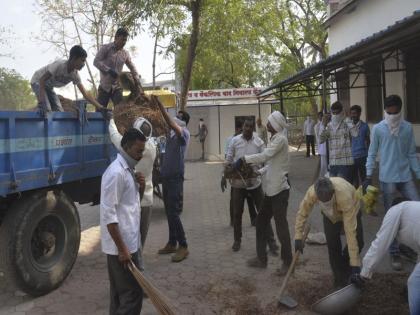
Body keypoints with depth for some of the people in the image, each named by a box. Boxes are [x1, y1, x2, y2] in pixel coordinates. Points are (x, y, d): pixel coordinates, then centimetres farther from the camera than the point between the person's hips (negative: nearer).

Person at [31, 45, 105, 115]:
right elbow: (42, 79, -32)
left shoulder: (75, 74, -15)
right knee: (46, 109, -24)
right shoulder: (59, 65, -35)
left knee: (59, 111, -4)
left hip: (48, 86, 7)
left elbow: (85, 94, -16)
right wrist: (42, 100, -42)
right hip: (37, 81, -7)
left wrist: (100, 107, -25)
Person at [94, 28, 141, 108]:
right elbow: (96, 61, -14)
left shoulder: (125, 53, 5)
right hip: (104, 86, -2)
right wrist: (109, 70, -26)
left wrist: (137, 83, -1)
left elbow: (132, 68, 12)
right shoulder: (105, 48, -5)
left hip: (117, 87, 2)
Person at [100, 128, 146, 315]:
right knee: (132, 293, -3)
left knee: (120, 292, 17)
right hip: (121, 244, -10)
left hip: (128, 241, 10)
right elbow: (108, 214, -23)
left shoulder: (128, 170, 11)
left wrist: (140, 187, 1)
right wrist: (122, 248, -22)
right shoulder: (116, 172, -19)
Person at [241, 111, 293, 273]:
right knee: (261, 222, 13)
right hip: (270, 189, 10)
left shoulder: (280, 139, -14)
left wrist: (244, 159, -15)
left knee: (281, 226, -1)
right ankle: (261, 258, 24)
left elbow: (264, 156, -24)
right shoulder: (274, 139, 14)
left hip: (279, 190, -9)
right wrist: (259, 172, 6)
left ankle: (287, 261, 13)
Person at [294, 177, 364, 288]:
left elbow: (350, 231, -44)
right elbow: (302, 213, -20)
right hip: (330, 215, 2)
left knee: (358, 242, -10)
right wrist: (298, 237, -19)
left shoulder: (345, 197, -46)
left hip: (351, 210, -1)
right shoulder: (312, 192, -39)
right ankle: (340, 280, 8)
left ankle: (345, 268, 19)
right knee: (333, 246, -9)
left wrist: (355, 263, -42)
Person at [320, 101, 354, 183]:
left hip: (346, 162, -5)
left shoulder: (347, 124, -4)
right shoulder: (329, 125, 9)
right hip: (333, 163, 5)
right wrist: (324, 125, -8)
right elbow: (321, 140, 1)